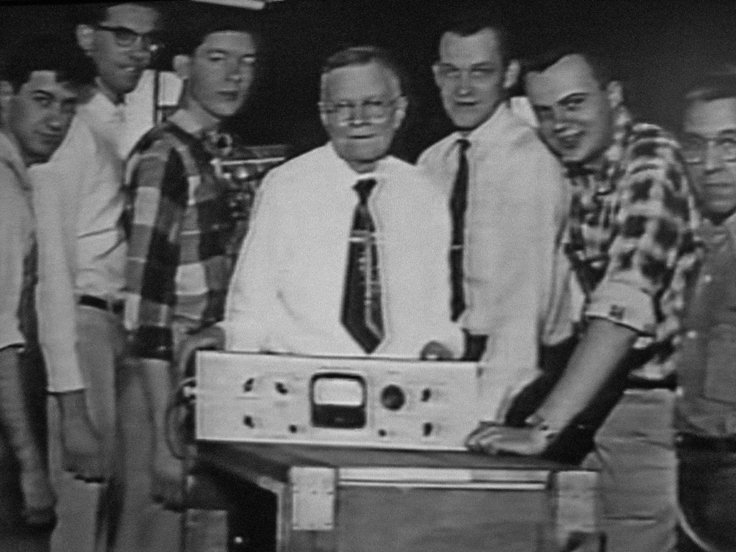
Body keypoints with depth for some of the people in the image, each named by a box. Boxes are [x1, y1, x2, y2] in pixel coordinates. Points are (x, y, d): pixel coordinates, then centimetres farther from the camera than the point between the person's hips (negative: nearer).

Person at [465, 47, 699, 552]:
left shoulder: (652, 164, -16)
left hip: (652, 408, -7)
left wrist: (544, 428, -31)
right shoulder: (579, 174, 8)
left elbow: (624, 305, -26)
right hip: (604, 403, 7)